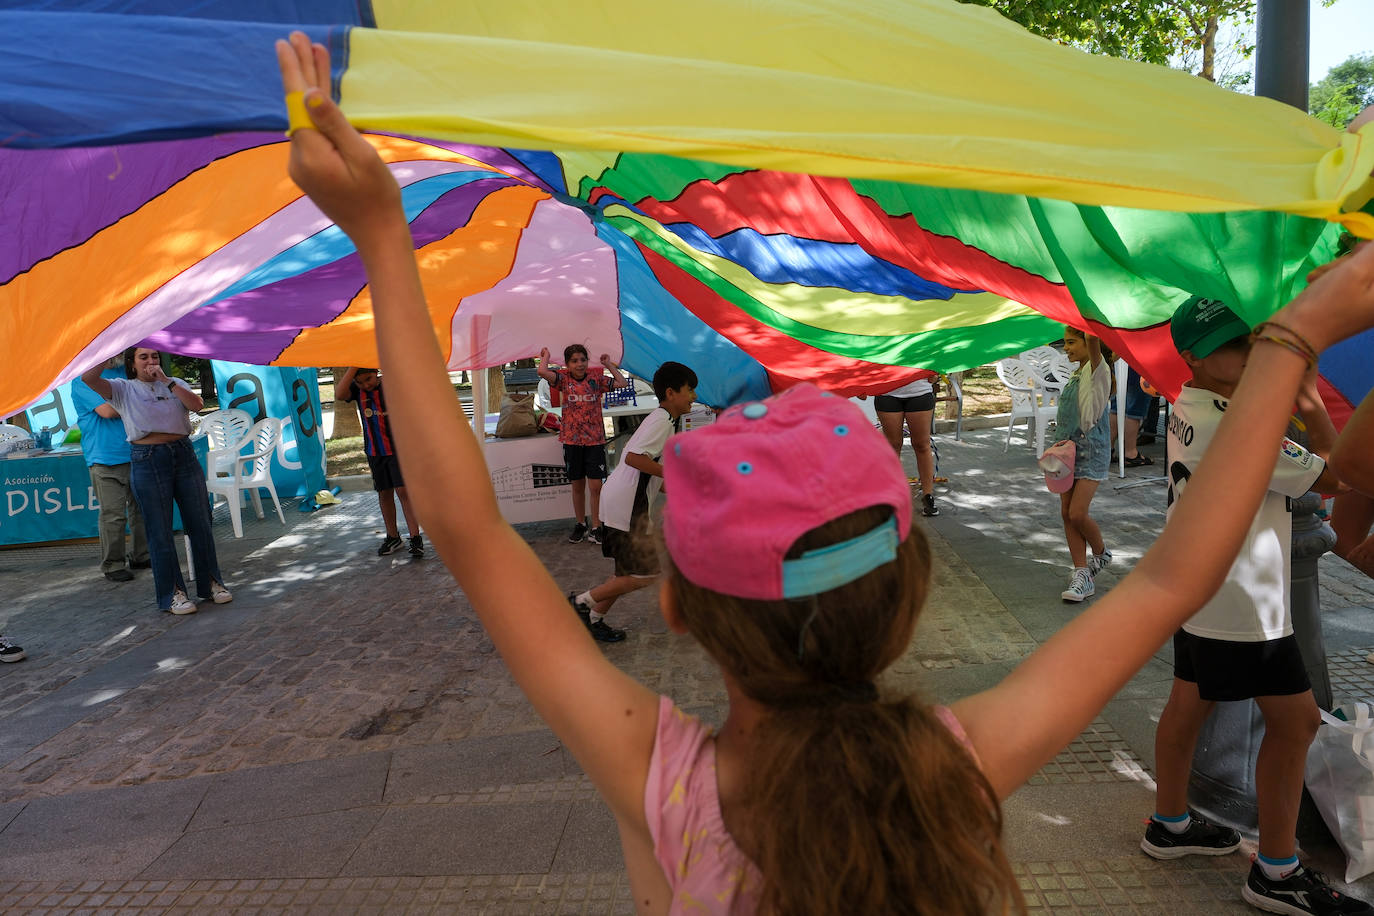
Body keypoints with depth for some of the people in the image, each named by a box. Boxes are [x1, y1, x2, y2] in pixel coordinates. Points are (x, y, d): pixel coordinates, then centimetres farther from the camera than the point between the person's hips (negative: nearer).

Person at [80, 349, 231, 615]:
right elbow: (88, 377, -12)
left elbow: (197, 404, -5)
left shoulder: (175, 384, 13)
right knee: (160, 531, 1)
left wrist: (167, 381, -10)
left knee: (200, 524, 7)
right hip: (147, 461, -3)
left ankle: (211, 583, 19)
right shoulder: (123, 389, 5)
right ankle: (172, 593, 10)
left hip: (184, 455, 3)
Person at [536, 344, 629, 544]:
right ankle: (580, 525, 25)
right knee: (577, 486, 10)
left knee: (595, 486, -5)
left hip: (595, 439, 0)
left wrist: (609, 364, 9)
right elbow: (542, 372, -17)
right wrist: (546, 355, 0)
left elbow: (622, 383, 1)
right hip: (572, 440, 0)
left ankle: (595, 527, 4)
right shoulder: (564, 379, 1)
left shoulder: (596, 380, 5)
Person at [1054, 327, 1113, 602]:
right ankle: (1082, 574, 11)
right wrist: (1064, 440, 10)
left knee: (1077, 513, -12)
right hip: (1070, 446, 8)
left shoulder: (1096, 370, -9)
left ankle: (1101, 554, 18)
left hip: (1091, 448, -8)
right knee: (1067, 513, 5)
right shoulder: (1075, 375, 15)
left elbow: (1093, 340, -29)